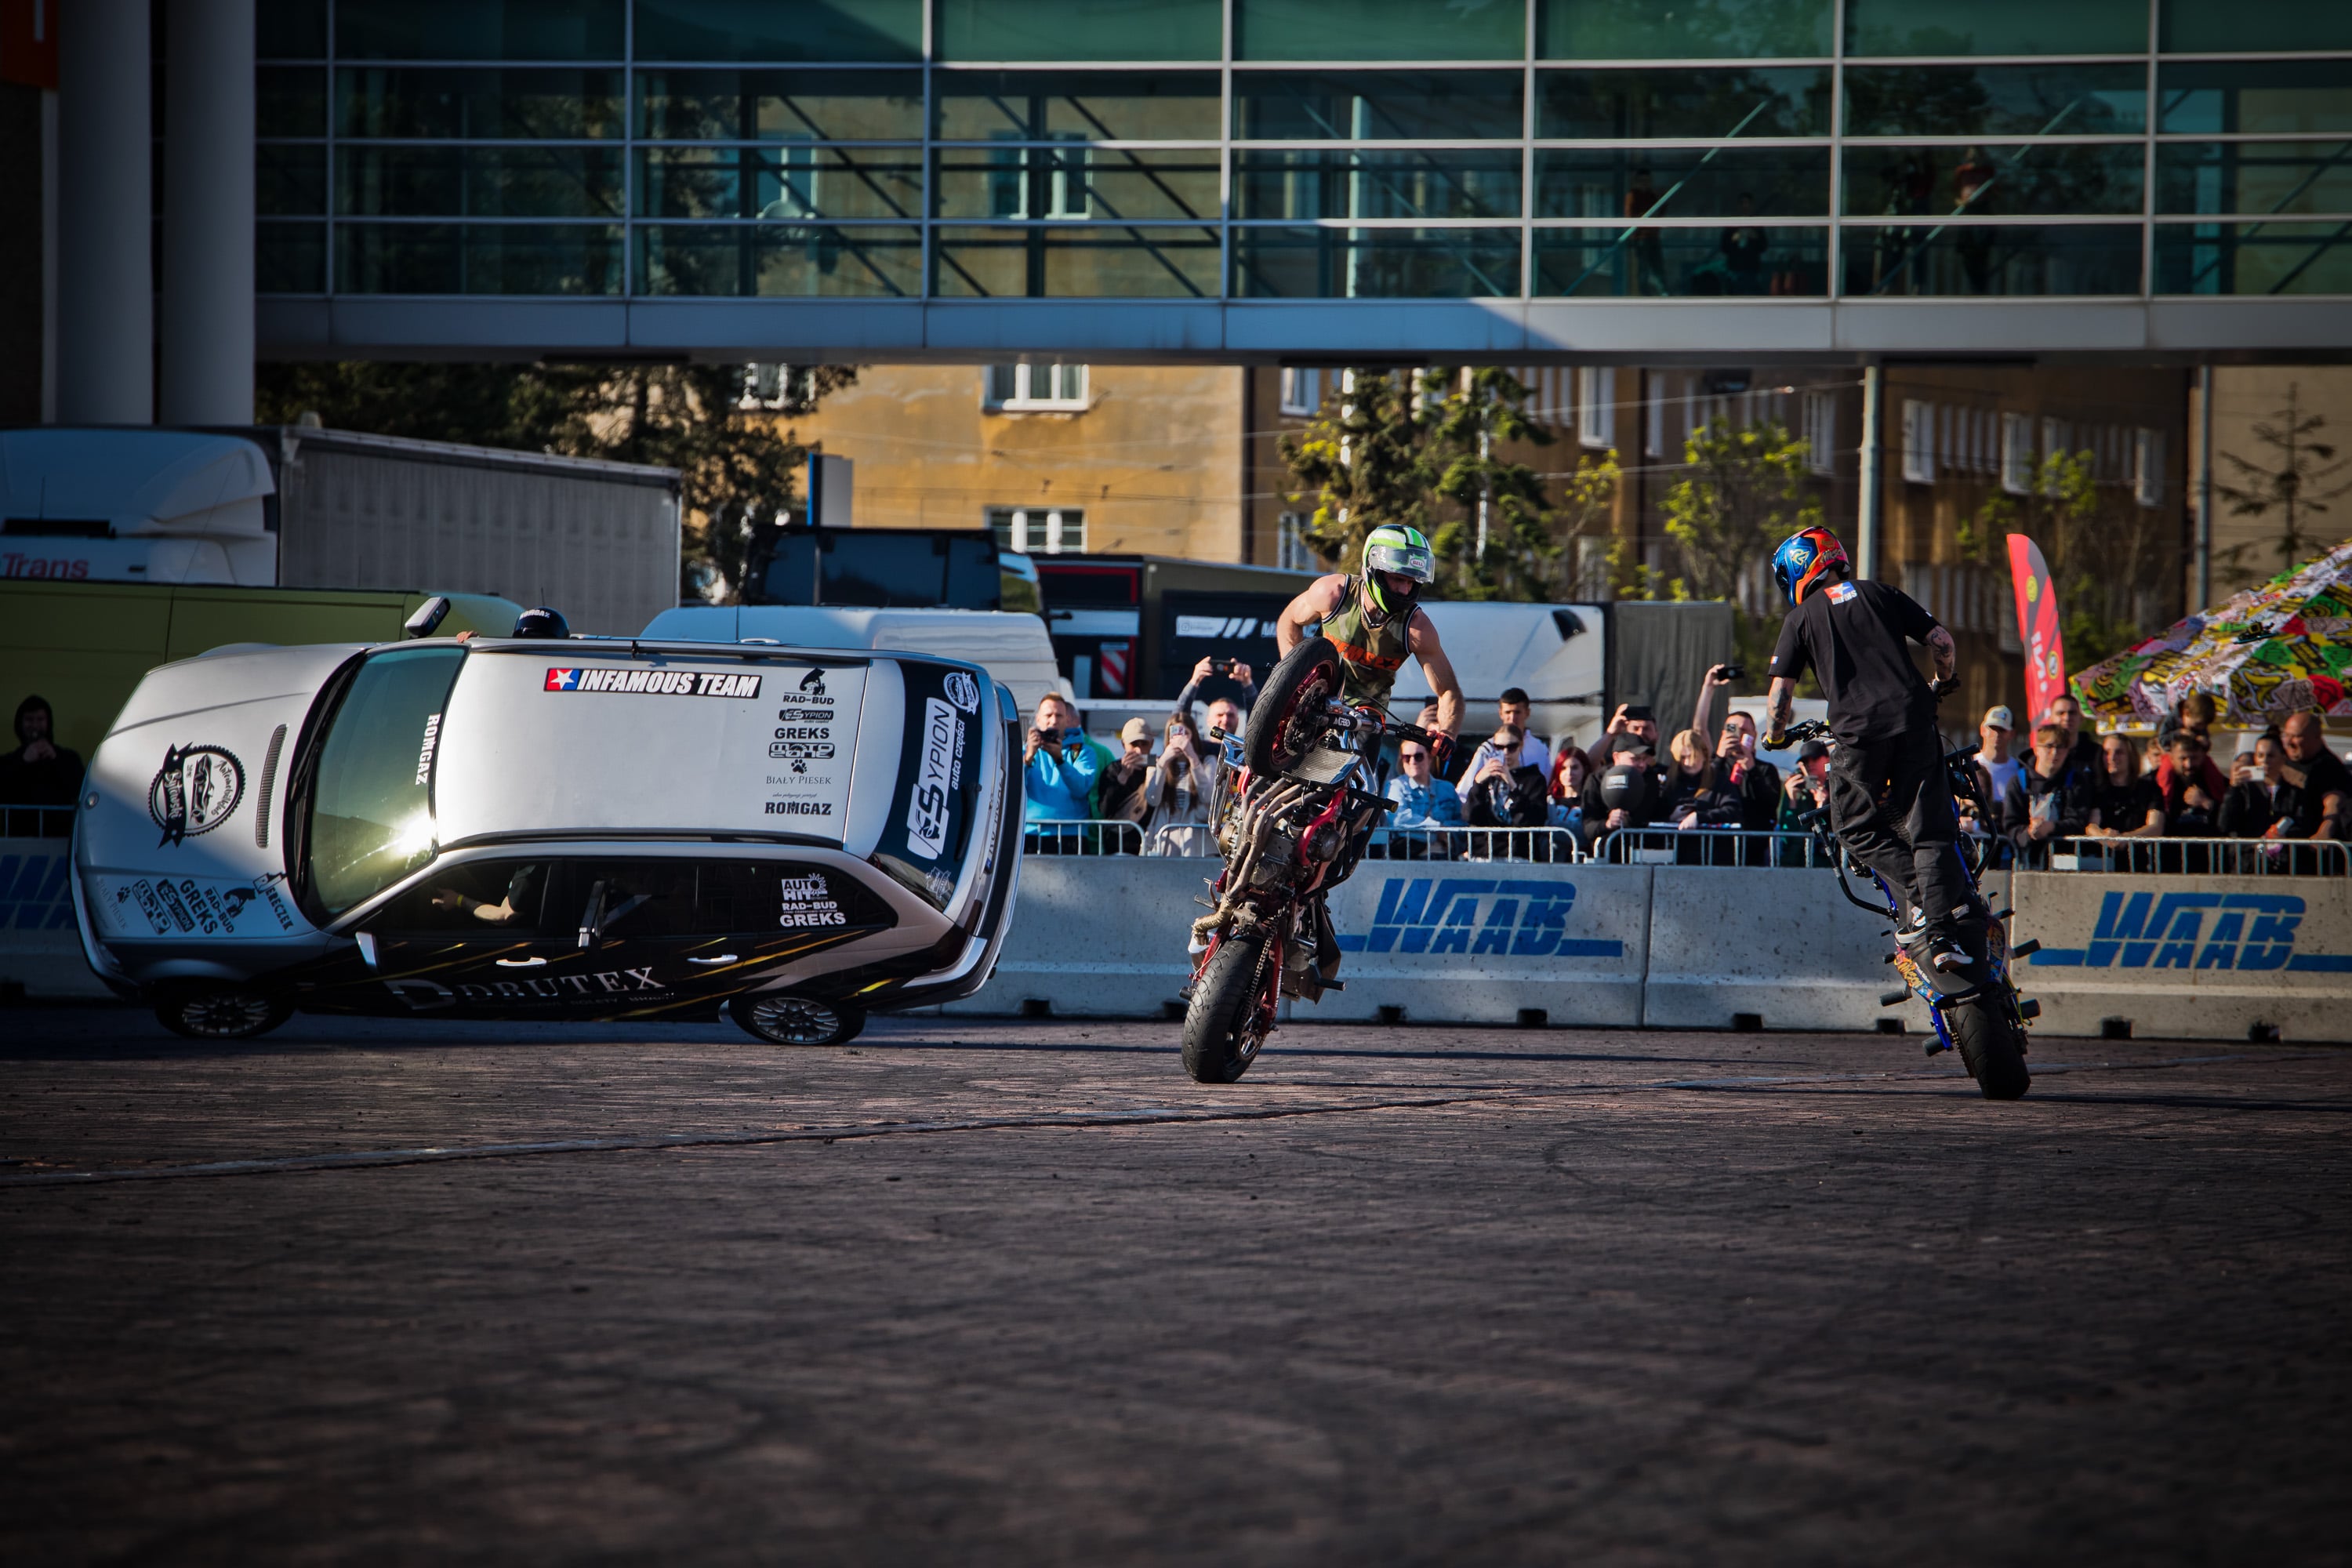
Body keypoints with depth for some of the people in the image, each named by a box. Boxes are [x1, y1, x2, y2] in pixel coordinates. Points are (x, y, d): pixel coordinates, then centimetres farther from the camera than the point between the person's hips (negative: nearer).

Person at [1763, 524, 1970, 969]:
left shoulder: (1802, 619, 8)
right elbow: (1942, 641, 10)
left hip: (1859, 733, -3)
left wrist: (1777, 735, 22)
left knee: (1857, 827, 15)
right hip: (1913, 721, 3)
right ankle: (1943, 932, -3)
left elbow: (1781, 694, 3)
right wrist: (1941, 686, 29)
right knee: (1928, 829, 7)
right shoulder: (1880, 595, 15)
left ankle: (1918, 898, -4)